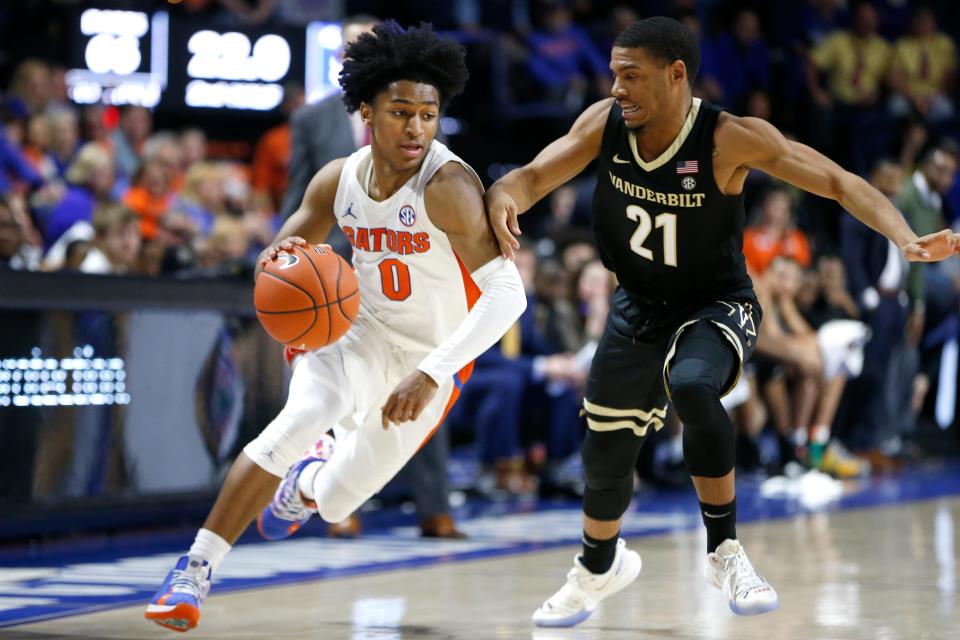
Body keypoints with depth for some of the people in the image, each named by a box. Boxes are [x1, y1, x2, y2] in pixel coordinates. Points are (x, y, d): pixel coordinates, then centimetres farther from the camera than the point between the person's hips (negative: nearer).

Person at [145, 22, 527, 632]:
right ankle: (195, 570, -27)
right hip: (360, 333, 2)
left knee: (335, 502, 8)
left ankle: (309, 482, 50)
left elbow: (508, 293, -36)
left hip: (431, 359, -2)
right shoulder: (339, 180, -9)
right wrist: (281, 261, -22)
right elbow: (276, 261, 5)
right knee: (303, 415, -31)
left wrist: (430, 375, -43)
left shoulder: (447, 185, -28)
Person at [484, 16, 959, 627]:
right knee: (605, 452, 16)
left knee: (692, 388, -38)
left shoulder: (730, 139, -27)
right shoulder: (606, 124, -13)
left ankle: (725, 551, -22)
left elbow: (839, 182, -27)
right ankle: (599, 568, 48)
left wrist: (905, 238, -43)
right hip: (638, 307, 5)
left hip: (716, 308, -5)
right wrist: (505, 198, -35)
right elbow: (534, 176, -9)